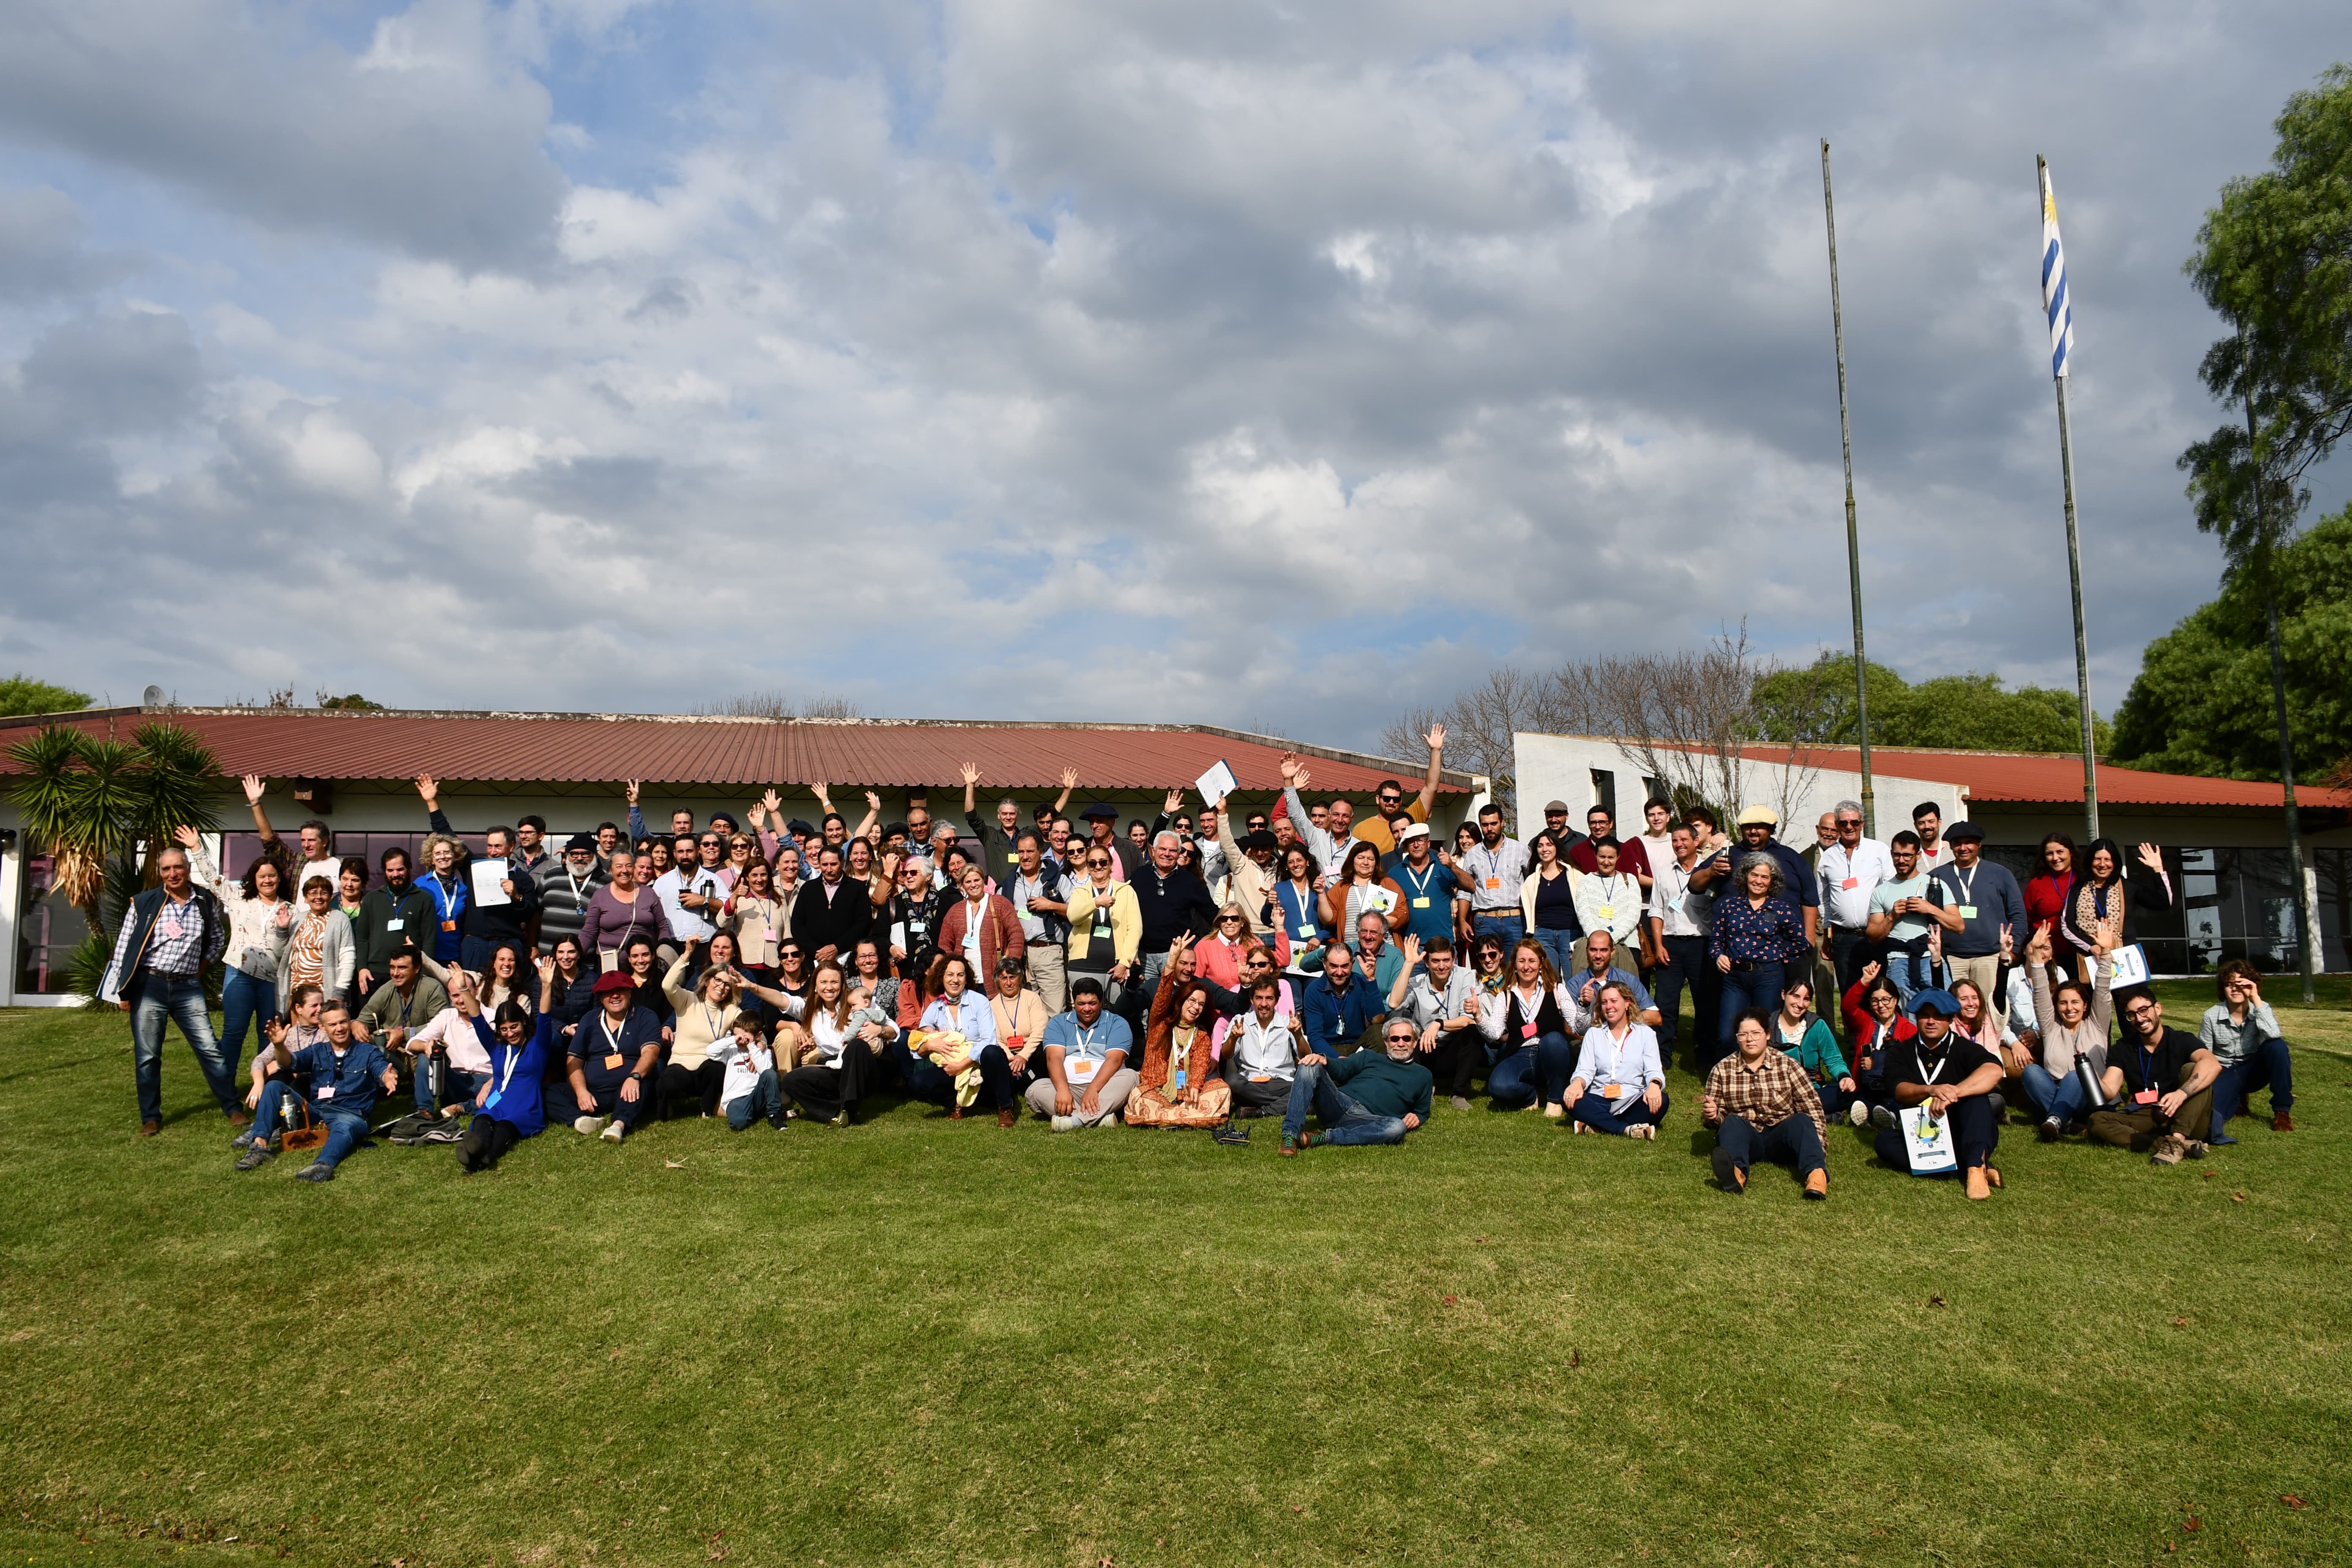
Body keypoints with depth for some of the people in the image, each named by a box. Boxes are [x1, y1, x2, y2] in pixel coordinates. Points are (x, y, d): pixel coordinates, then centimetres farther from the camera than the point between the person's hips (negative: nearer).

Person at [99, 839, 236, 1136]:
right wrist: (123, 990, -2)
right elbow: (124, 947, 0)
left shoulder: (206, 903, 5)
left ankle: (233, 1108, 7)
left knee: (210, 1049, 0)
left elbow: (218, 939, 21)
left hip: (188, 989, 1)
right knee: (147, 1057, 5)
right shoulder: (144, 903, -2)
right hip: (149, 986, -1)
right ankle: (151, 1118, 18)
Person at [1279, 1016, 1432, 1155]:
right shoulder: (1369, 1057, 28)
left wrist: (1417, 1118, 4)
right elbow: (1340, 1069, 12)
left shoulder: (1422, 1075, 28)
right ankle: (1290, 1136, -34)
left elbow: (1423, 1111, 29)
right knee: (1311, 1067, -23)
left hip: (1369, 1122, -1)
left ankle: (1321, 1139, -35)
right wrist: (1323, 1059, -10)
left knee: (1398, 1128, -37)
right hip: (1340, 1103, 1)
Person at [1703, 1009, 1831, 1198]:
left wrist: (1818, 1147, -14)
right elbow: (1718, 1117, 8)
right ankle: (1736, 1172, -61)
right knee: (1732, 1122, -31)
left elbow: (1813, 1110, -1)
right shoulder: (1722, 1070, 6)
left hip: (1781, 1137, 0)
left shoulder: (1787, 1066, 5)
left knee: (1801, 1121, -28)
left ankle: (1817, 1173, -53)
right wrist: (1712, 1115, -17)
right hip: (1745, 1138, 0)